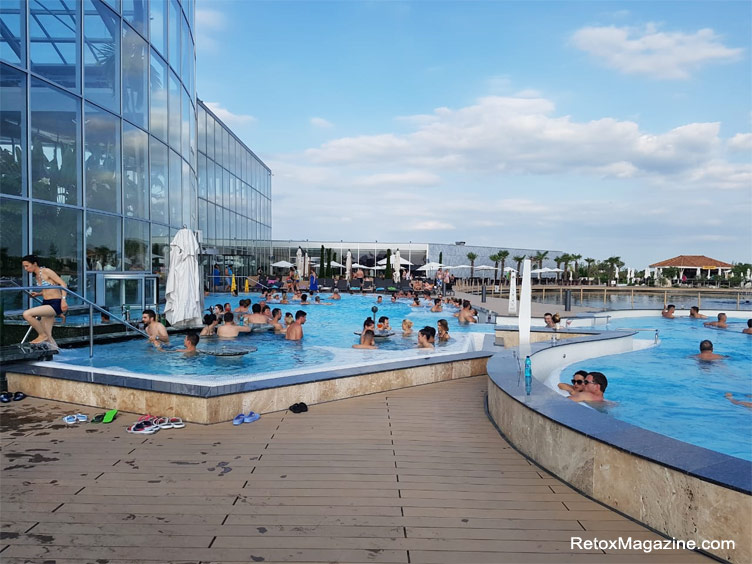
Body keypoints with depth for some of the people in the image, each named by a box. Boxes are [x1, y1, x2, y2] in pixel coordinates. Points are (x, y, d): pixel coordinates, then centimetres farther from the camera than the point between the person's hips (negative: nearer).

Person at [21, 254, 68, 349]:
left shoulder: (46, 271, -10)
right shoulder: (37, 276, 14)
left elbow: (63, 284, -15)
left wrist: (63, 299, -25)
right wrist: (37, 294, 8)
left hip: (55, 304, -9)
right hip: (46, 304, 9)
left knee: (27, 314, -24)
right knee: (47, 336, 7)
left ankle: (42, 335, -7)